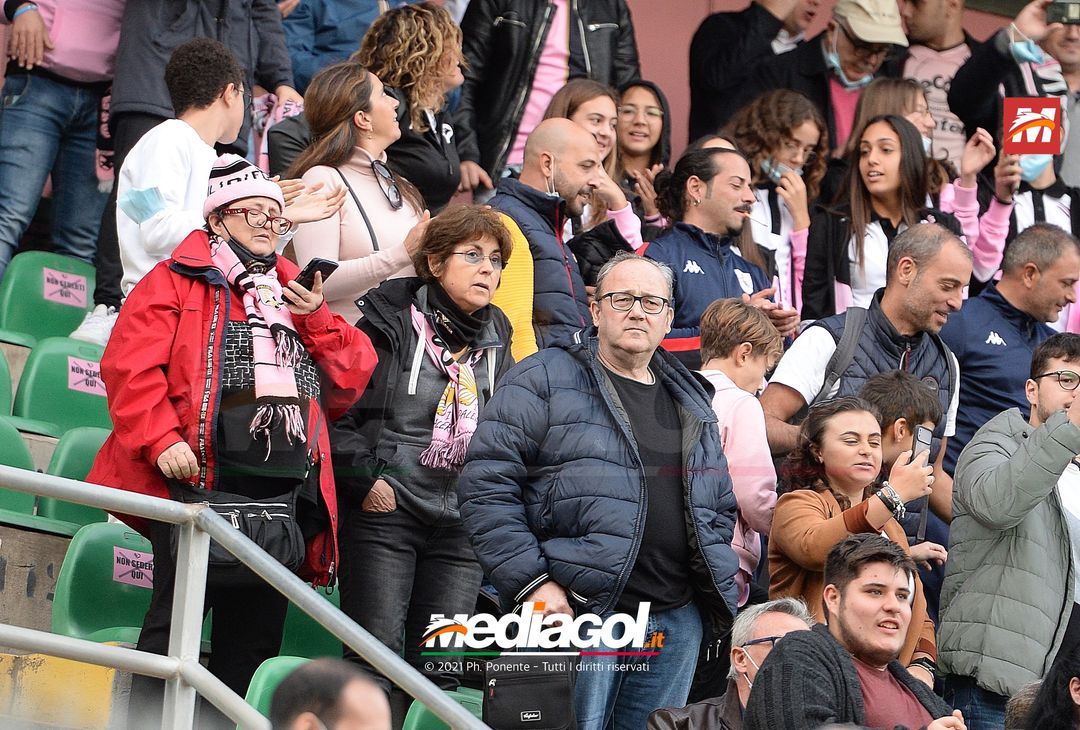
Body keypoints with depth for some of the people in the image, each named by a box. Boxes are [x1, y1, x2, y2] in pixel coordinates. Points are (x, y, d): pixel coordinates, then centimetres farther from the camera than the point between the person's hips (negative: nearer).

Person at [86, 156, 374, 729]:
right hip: (200, 478, -6)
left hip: (285, 486, 6)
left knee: (255, 636, 7)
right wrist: (161, 441, -16)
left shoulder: (296, 294, 23)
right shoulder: (176, 281, 6)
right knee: (179, 615, -10)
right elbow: (130, 365, -5)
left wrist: (316, 319, 1)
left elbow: (352, 377, 15)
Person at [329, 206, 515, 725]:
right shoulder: (390, 322, -4)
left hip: (461, 525, 5)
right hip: (385, 513, -5)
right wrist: (363, 480, -13)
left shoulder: (496, 340, 14)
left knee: (440, 669, 3)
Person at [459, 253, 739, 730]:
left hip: (676, 622, 6)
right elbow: (486, 486, -8)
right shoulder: (543, 381, -1)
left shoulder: (692, 403, 19)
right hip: (577, 612, -6)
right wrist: (530, 582, -15)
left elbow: (719, 507, 27)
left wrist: (718, 589, 13)